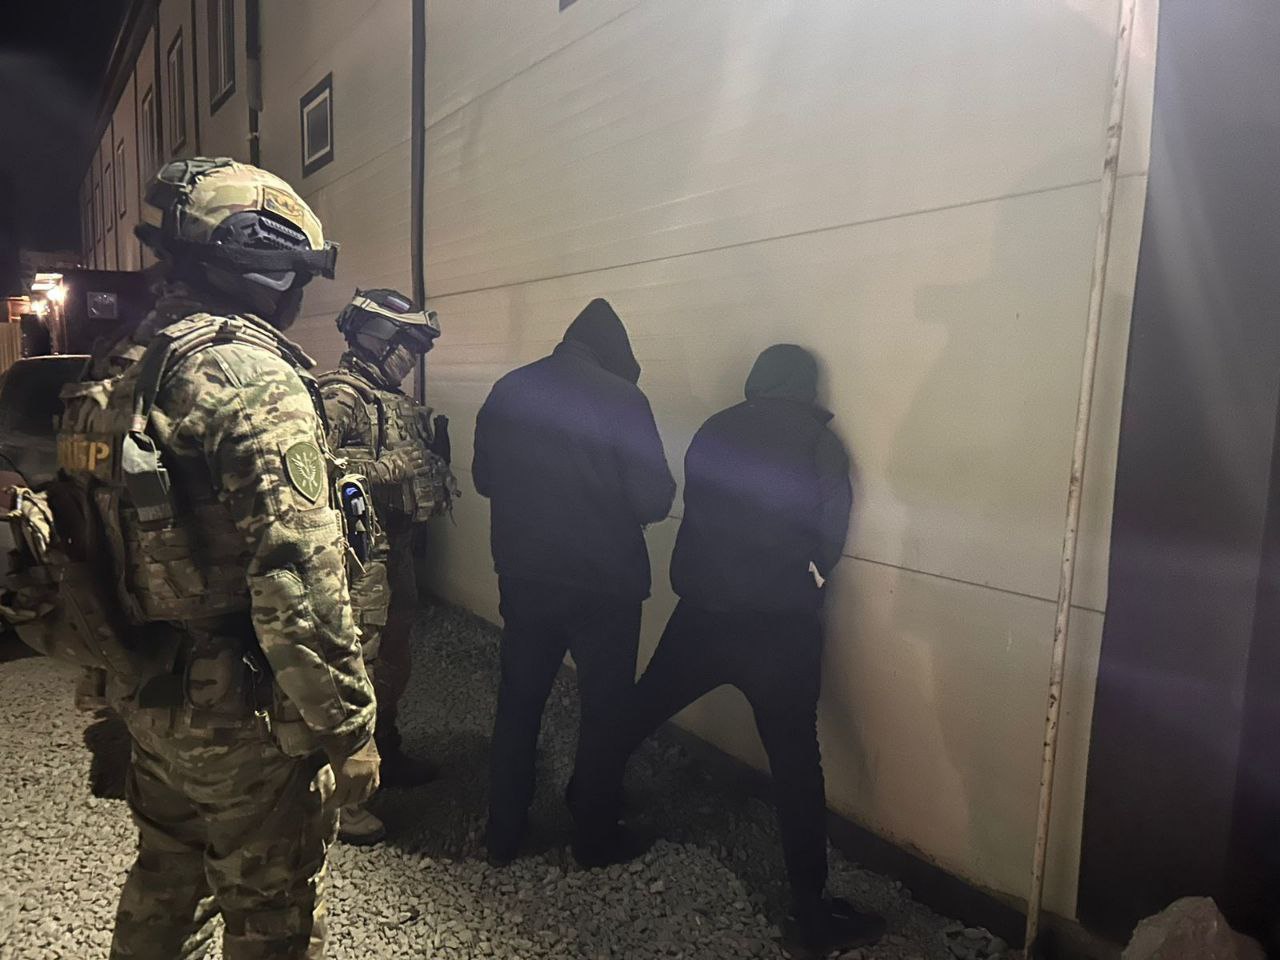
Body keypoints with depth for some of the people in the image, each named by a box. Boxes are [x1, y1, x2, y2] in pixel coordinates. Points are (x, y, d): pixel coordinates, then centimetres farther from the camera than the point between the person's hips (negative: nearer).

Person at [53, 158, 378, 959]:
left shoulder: (123, 368, 7)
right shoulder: (254, 374, -21)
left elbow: (99, 543, 14)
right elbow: (299, 581, -27)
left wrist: (119, 674, 22)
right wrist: (348, 728, -19)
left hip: (150, 698, 9)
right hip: (245, 719, -9)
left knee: (164, 891, 27)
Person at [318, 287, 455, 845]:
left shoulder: (394, 399, 17)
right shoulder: (338, 396, -13)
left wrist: (435, 453, 6)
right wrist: (397, 463, -25)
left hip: (398, 548, 10)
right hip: (361, 553, -10)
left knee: (393, 659, 20)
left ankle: (386, 753, 37)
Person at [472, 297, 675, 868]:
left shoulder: (507, 391, 0)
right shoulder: (621, 397, -15)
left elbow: (484, 479, 10)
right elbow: (654, 501, -16)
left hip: (523, 579, 5)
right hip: (605, 585, -4)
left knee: (517, 703, 18)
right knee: (604, 711, 13)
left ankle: (503, 836, 30)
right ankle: (595, 838, 26)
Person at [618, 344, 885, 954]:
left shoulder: (713, 431, 6)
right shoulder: (817, 440, -3)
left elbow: (694, 507, 12)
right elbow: (832, 532, -5)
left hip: (701, 612, 4)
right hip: (778, 623, -4)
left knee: (642, 709, 23)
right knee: (795, 763, 1)